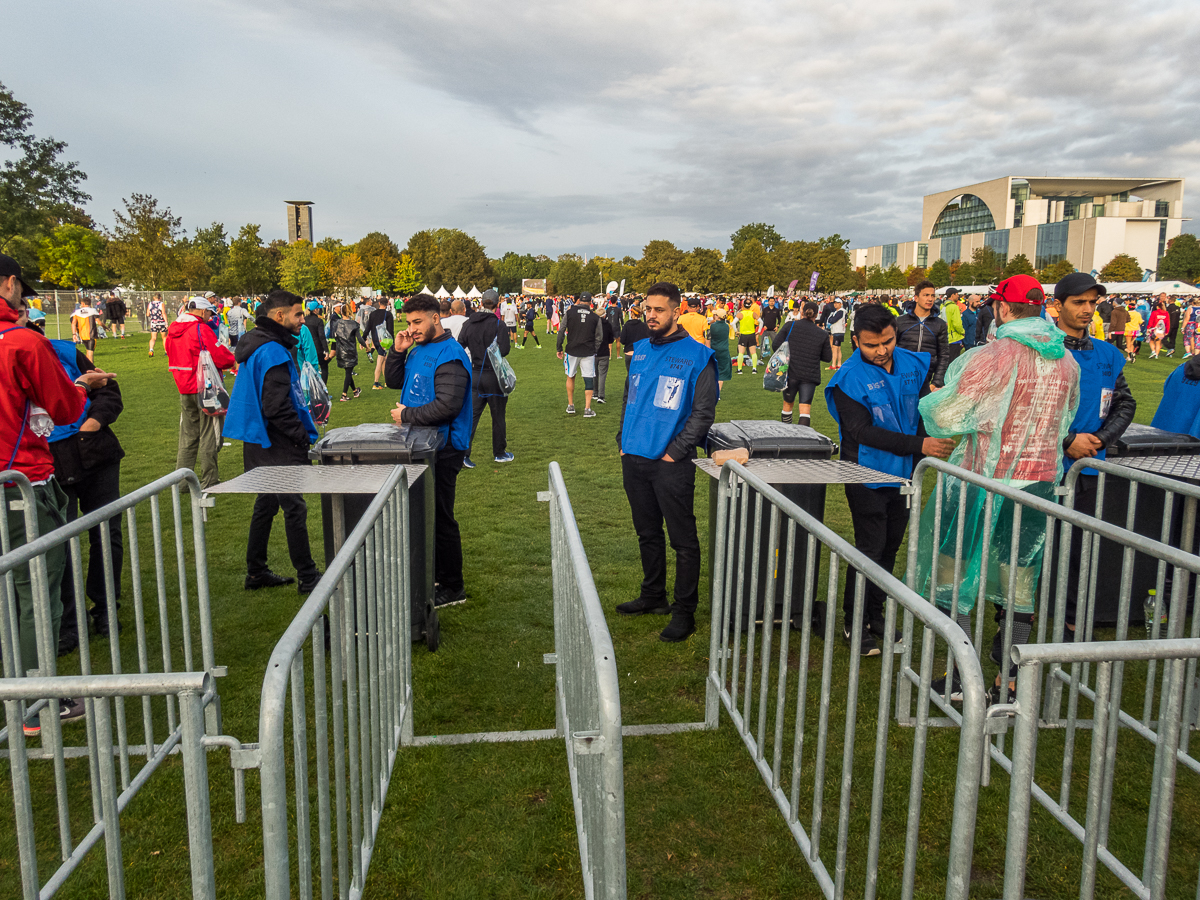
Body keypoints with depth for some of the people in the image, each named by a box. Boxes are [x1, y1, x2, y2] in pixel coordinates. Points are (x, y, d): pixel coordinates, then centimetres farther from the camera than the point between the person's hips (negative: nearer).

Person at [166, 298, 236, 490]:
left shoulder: (173, 329, 10)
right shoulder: (201, 329, -15)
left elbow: (171, 354, 16)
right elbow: (218, 354, -18)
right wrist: (234, 362, 1)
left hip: (184, 388, 8)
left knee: (188, 436, 15)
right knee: (209, 435, 1)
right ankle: (209, 481, 5)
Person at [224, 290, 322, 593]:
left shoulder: (258, 346, 14)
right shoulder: (273, 353, -19)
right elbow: (276, 408, -24)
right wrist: (304, 437, -16)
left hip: (258, 441, 11)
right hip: (276, 446, -11)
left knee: (266, 503, 18)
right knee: (294, 507, -4)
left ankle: (256, 571, 28)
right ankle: (307, 578, 3)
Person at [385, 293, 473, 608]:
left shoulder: (450, 355, -18)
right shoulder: (417, 350, 11)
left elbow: (447, 405, -25)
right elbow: (394, 381, 17)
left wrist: (407, 415, -15)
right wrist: (397, 352, 1)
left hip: (443, 449, -9)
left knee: (440, 517, -3)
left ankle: (453, 587, 8)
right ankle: (434, 572, 35)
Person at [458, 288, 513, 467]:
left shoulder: (468, 323, 2)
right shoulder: (498, 325, -13)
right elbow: (504, 350, -21)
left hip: (474, 375, 4)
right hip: (493, 376, -4)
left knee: (472, 415, 6)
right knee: (498, 416, 10)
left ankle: (463, 453, -3)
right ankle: (499, 453, 22)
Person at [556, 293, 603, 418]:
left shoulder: (569, 313, -2)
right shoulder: (595, 317, 0)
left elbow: (561, 331, -1)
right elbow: (599, 338, 3)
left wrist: (559, 348, 7)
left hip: (572, 351, 1)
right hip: (588, 353, -1)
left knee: (570, 377, 17)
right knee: (589, 379, 5)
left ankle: (570, 406, 23)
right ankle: (587, 409, 2)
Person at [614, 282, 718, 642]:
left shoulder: (697, 356, -7)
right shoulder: (640, 350, 12)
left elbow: (703, 413, -9)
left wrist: (674, 452, -14)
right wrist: (623, 441, 10)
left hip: (671, 464, -6)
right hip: (634, 460, 6)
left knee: (683, 539, 0)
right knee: (648, 533, 17)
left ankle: (684, 611, 11)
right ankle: (653, 596, 32)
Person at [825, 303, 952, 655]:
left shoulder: (913, 365, 2)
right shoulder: (849, 379, -15)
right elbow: (863, 431, -20)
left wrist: (933, 443, -7)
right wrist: (919, 445, -26)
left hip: (903, 473, 6)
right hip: (868, 475, -6)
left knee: (890, 546, 14)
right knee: (870, 549, -3)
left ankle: (875, 615, 29)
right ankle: (854, 624, 10)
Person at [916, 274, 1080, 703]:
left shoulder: (994, 357, -16)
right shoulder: (1067, 360, 5)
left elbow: (945, 413, -14)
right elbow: (1064, 422, 17)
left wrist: (930, 400, 8)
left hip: (986, 478, -6)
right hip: (1040, 477, 6)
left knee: (954, 569, 8)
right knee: (1019, 580, 14)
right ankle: (1009, 680, 21)